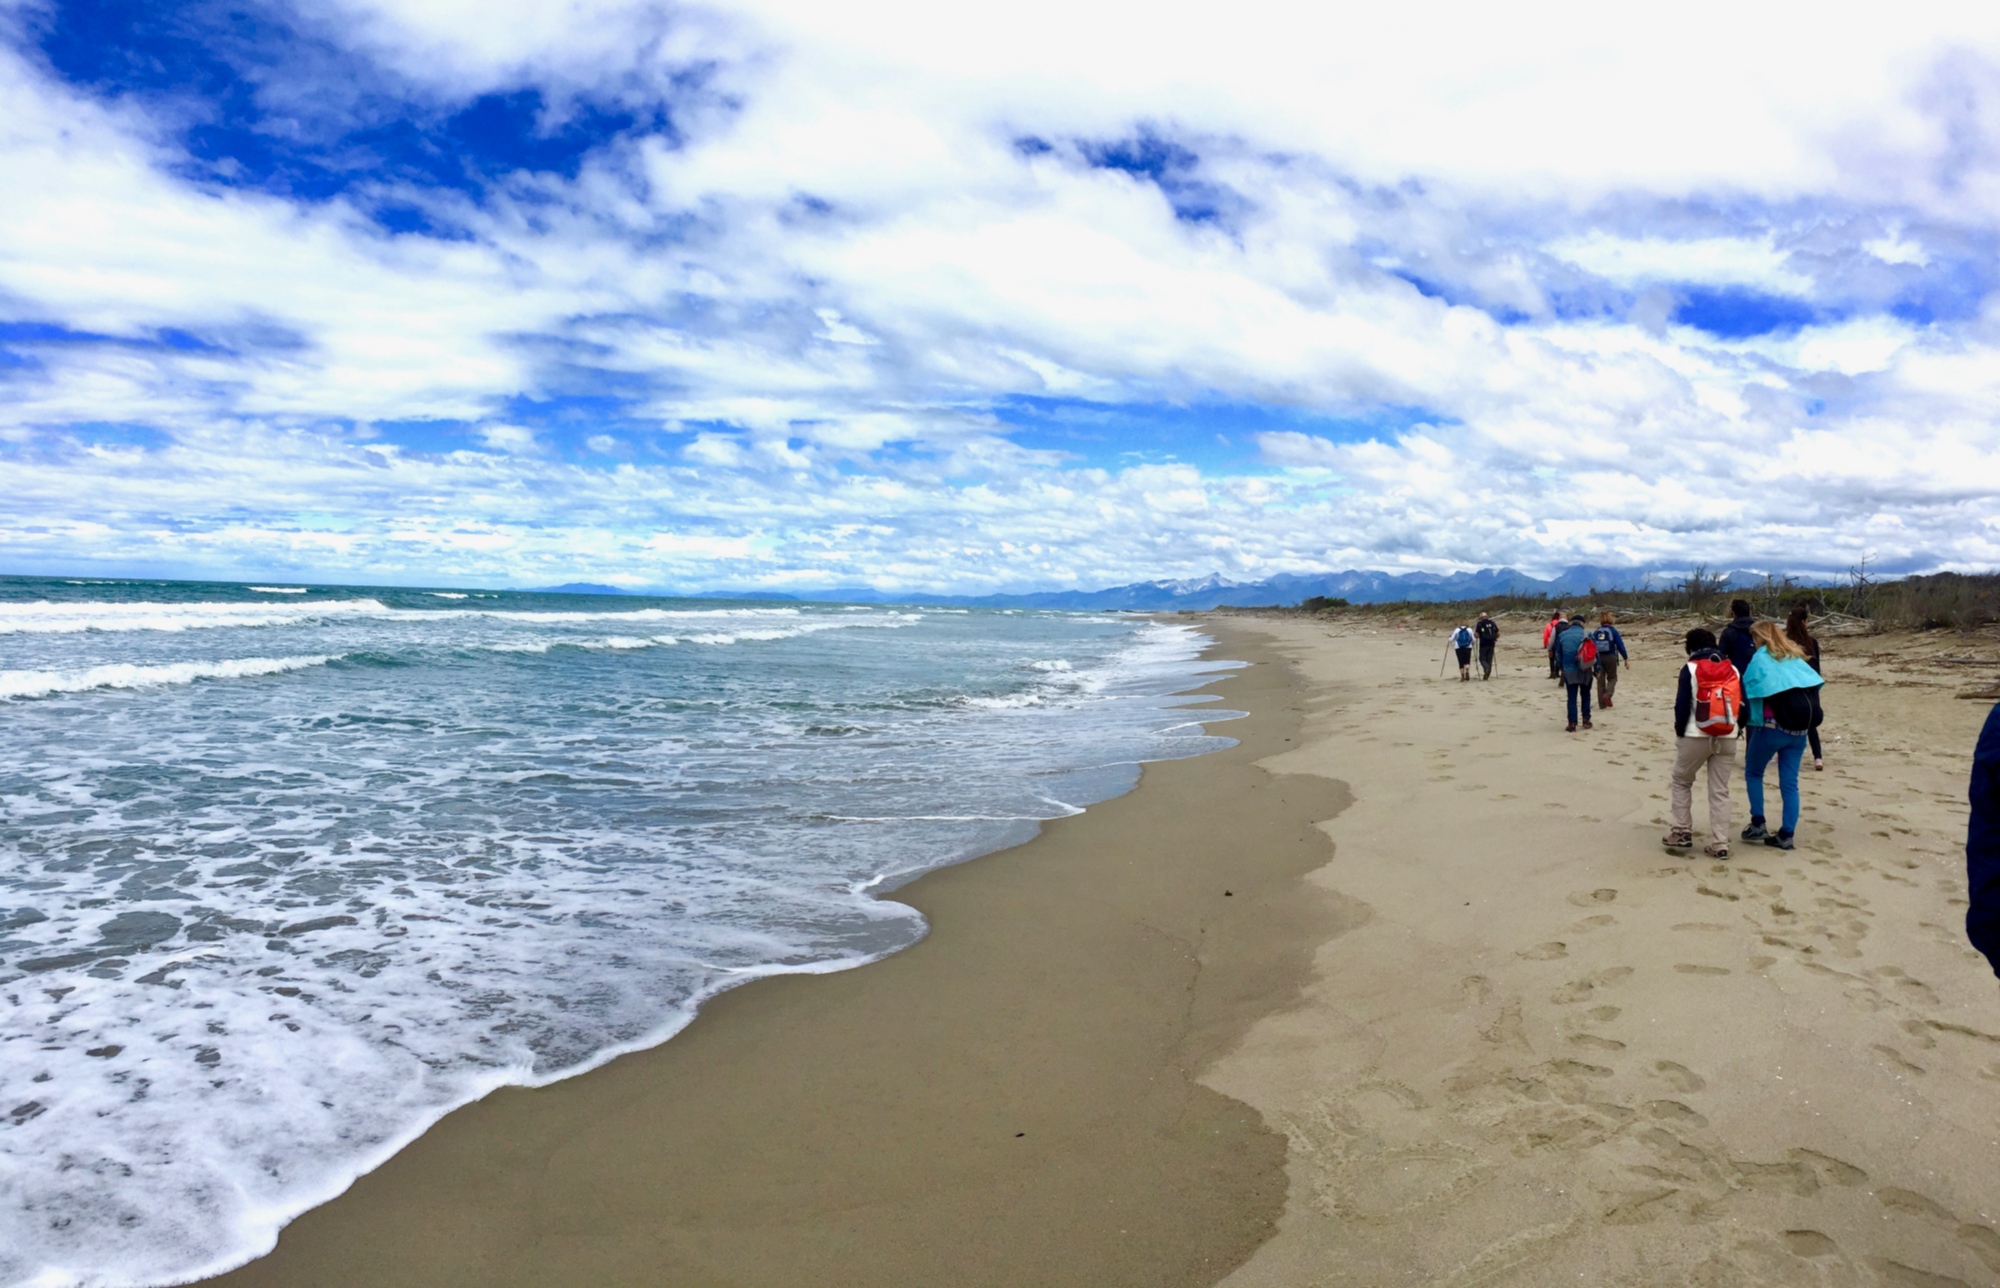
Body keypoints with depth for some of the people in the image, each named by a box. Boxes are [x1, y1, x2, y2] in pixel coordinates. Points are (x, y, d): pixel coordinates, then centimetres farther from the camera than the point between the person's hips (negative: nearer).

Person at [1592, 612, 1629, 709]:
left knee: (1600, 680, 9)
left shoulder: (1595, 632, 3)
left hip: (1598, 658, 3)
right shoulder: (1613, 631, -6)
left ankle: (1602, 704, 9)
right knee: (1612, 678, 13)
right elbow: (1620, 645, -7)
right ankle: (1607, 695, -15)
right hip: (1610, 657, -3)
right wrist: (1625, 658, 0)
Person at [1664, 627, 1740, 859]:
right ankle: (1719, 844, 6)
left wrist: (1679, 731, 3)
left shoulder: (1690, 669, -5)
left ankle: (1681, 833, 11)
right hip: (1727, 738, 4)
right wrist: (1735, 728, 15)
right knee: (1720, 790, 8)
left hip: (1696, 736, -4)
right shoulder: (1733, 670, 8)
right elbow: (1743, 705, 6)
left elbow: (1682, 704, -10)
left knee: (1681, 782, 15)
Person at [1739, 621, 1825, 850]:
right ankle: (1786, 835, 8)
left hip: (1771, 726, -5)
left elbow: (1748, 691, -8)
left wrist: (1747, 717, 4)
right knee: (1790, 783, 8)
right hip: (1799, 729, 5)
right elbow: (1814, 685, 11)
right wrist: (1802, 717, 12)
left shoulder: (1760, 659, -4)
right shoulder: (1796, 658, 13)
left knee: (1753, 773, 13)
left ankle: (1758, 824, 7)